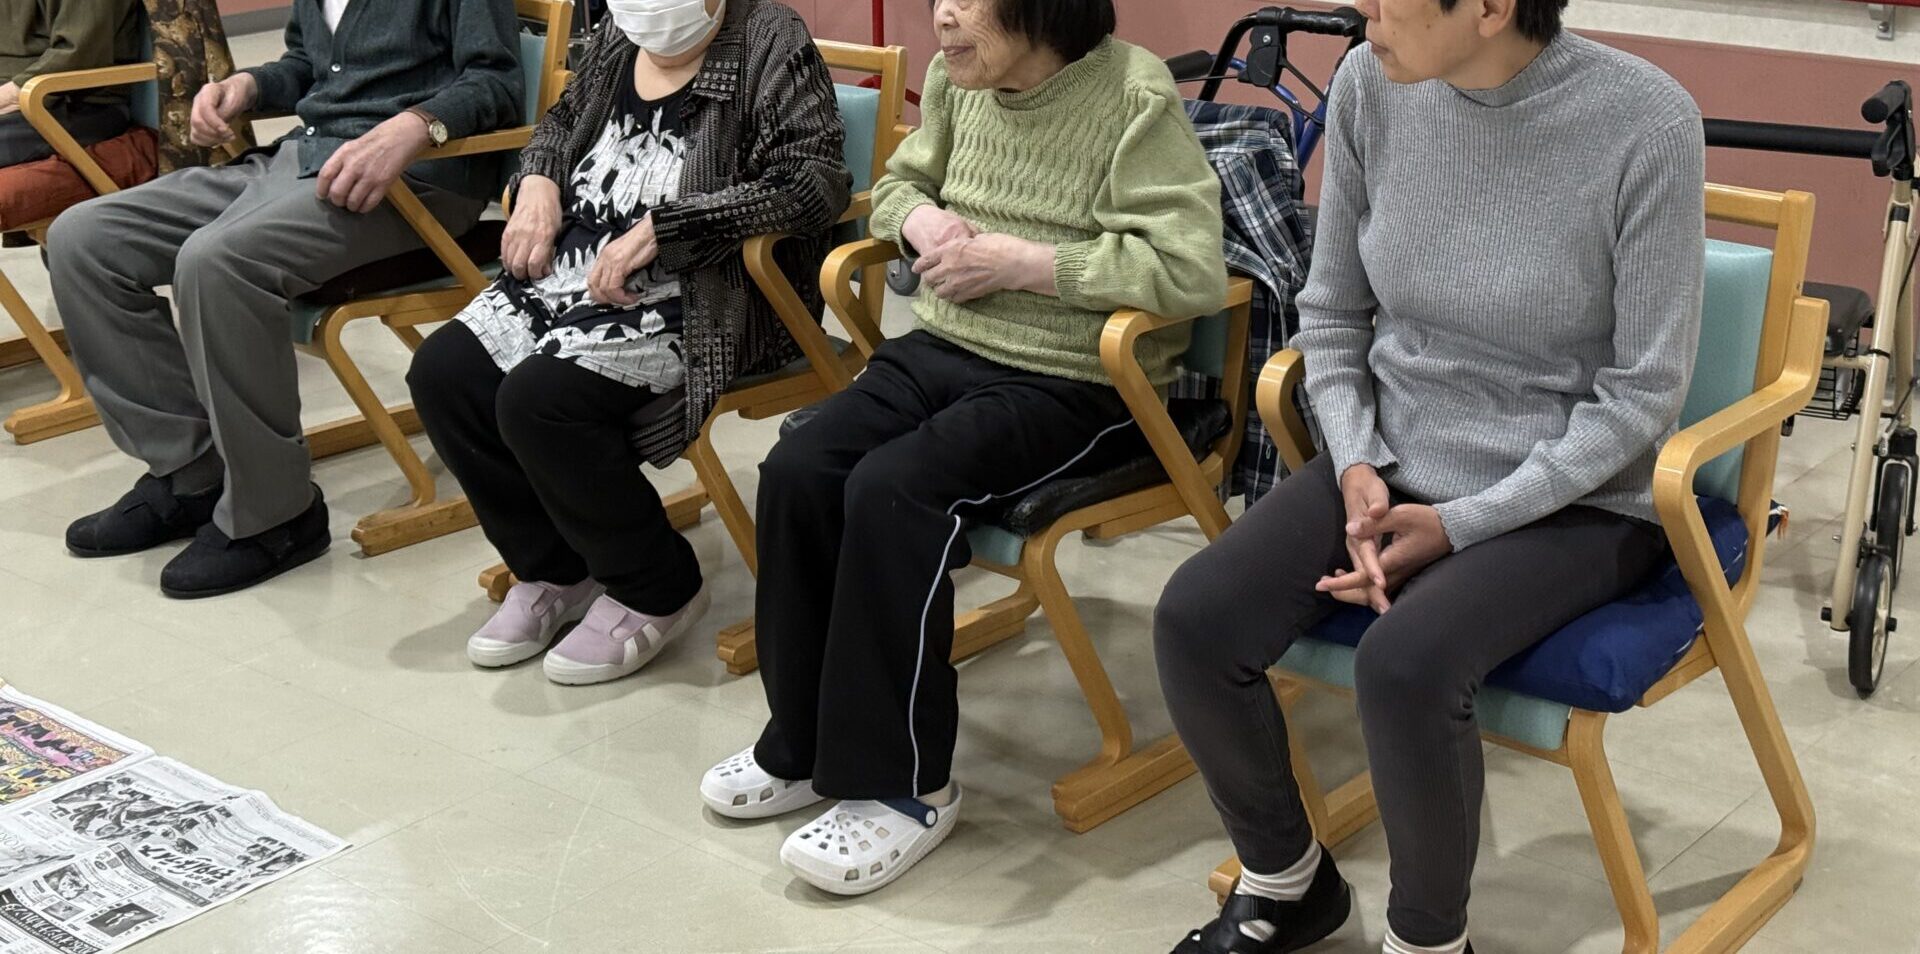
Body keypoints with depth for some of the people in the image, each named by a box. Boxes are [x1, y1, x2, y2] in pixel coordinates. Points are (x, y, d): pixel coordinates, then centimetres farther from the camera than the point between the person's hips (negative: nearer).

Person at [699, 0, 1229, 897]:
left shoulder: (1134, 98, -15)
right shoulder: (955, 79, 6)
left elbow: (1193, 272, -24)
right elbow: (900, 182, 23)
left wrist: (1015, 260, -20)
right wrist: (923, 222, -3)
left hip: (1073, 382, -7)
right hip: (944, 345, 7)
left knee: (892, 489, -28)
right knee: (795, 472, -15)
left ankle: (903, 785, -12)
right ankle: (804, 742, 3)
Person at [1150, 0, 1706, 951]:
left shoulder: (1645, 123, -21)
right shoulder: (1371, 85, -8)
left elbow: (1645, 395, -14)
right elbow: (1332, 313, 5)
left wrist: (1459, 524, -18)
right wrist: (1357, 466, -11)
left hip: (1573, 496, -4)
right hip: (1394, 459, 5)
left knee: (1404, 666, -31)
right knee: (1194, 621, -16)